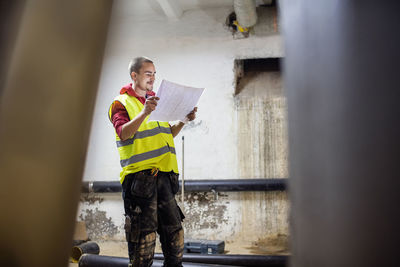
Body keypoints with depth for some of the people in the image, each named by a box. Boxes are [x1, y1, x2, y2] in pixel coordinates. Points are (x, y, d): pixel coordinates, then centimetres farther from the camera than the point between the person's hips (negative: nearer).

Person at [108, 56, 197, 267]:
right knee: (143, 234, 0)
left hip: (163, 175, 7)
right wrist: (144, 113, -29)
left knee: (174, 228, 11)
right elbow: (124, 133, -17)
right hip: (139, 176, -7)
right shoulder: (121, 102, 0)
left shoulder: (155, 101, 21)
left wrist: (184, 121, 8)